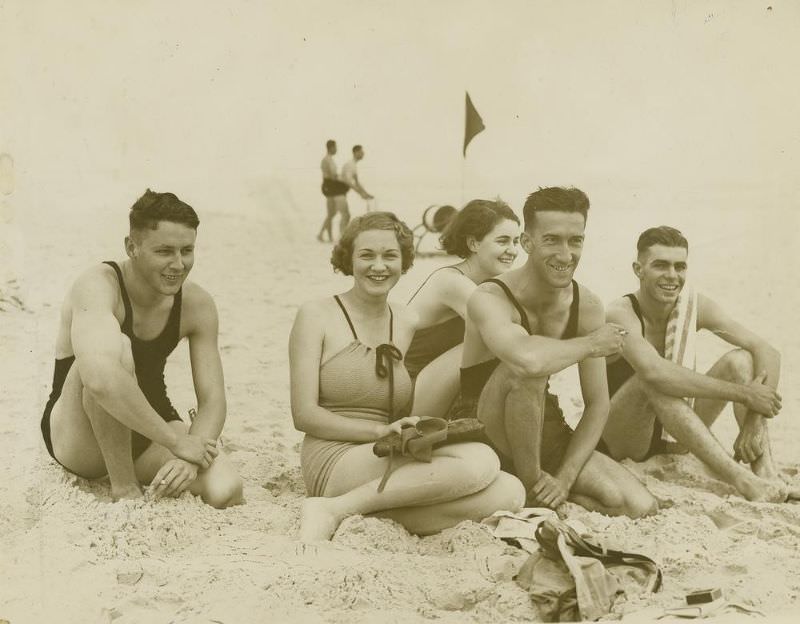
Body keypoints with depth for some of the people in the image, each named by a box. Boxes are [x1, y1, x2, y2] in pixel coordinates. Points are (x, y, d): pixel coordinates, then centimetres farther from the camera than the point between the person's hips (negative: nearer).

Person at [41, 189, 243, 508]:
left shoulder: (197, 304, -7)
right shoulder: (98, 285, -24)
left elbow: (212, 400, -9)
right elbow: (101, 379, -42)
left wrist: (190, 458, -29)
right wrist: (177, 441, -38)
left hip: (149, 429, 4)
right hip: (76, 437, -4)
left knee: (226, 491, -25)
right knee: (117, 347, -36)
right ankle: (124, 486, -20)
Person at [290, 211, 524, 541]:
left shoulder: (409, 325, 16)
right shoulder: (318, 315, 2)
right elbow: (304, 415, -5)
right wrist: (381, 430, -18)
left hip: (392, 466, 6)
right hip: (334, 463, -5)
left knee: (509, 492, -19)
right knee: (480, 461, -27)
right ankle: (334, 511, -21)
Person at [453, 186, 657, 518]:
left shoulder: (587, 305, -5)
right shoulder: (489, 299, -24)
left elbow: (597, 404, -2)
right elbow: (529, 359, -47)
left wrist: (565, 479, -14)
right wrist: (591, 344, -27)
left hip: (544, 431, 5)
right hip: (484, 432, -5)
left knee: (641, 508, -13)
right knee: (523, 371, -38)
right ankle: (531, 488, -17)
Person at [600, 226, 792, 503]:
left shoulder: (694, 306, -4)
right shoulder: (621, 315, -21)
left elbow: (767, 353, -10)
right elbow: (654, 371, -41)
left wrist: (755, 420, -26)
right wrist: (743, 394, -36)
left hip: (670, 436, 6)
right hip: (618, 438, -6)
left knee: (740, 360, -11)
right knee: (652, 382, -36)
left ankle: (765, 471, -28)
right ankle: (740, 479, -41)